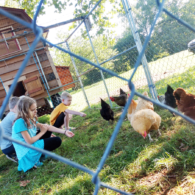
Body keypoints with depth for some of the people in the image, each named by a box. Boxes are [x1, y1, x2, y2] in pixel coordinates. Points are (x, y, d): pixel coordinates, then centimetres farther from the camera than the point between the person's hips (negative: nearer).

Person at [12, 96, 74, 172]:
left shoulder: (30, 119, 4)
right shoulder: (20, 122, -23)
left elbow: (45, 126, 4)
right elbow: (29, 141, -23)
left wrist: (64, 132, -1)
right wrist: (42, 132, -8)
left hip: (31, 145, 9)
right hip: (27, 152, -9)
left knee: (48, 130, 15)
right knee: (57, 141, -11)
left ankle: (41, 153, 5)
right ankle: (35, 158, -7)